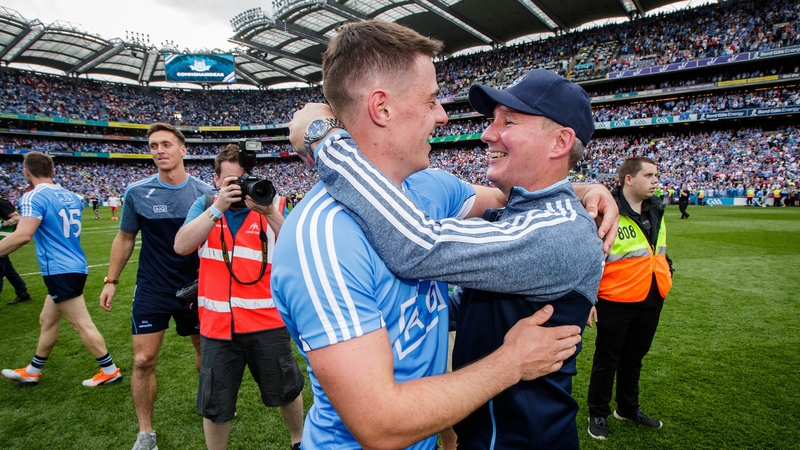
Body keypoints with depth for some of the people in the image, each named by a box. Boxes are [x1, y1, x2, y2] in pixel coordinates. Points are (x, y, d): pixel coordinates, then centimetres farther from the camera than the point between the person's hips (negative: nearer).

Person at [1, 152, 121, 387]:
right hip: (74, 266, 9)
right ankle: (31, 372, 35)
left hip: (61, 270, -9)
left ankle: (110, 370, 8)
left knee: (82, 324, -1)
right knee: (47, 320, 21)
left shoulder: (34, 197, -15)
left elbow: (23, 235, -27)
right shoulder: (70, 196, 9)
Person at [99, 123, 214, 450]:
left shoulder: (204, 192, -7)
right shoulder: (137, 192, -6)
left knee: (206, 350, 14)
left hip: (196, 285, 0)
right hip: (151, 288, 0)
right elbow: (125, 238, 6)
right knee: (143, 360, 0)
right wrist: (111, 281, 7)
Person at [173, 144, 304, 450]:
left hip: (267, 321, -1)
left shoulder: (270, 204, -2)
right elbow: (181, 246, -12)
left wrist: (270, 214, -27)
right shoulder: (205, 205, 4)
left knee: (286, 391, 18)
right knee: (215, 406, 16)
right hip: (217, 323, 1)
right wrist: (218, 208, -21)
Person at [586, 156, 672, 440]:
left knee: (634, 357, 21)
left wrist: (666, 272, 19)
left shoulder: (655, 210, 7)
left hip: (651, 300, 7)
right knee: (607, 359, 8)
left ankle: (627, 408, 40)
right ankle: (598, 414, 26)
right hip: (615, 302, -7)